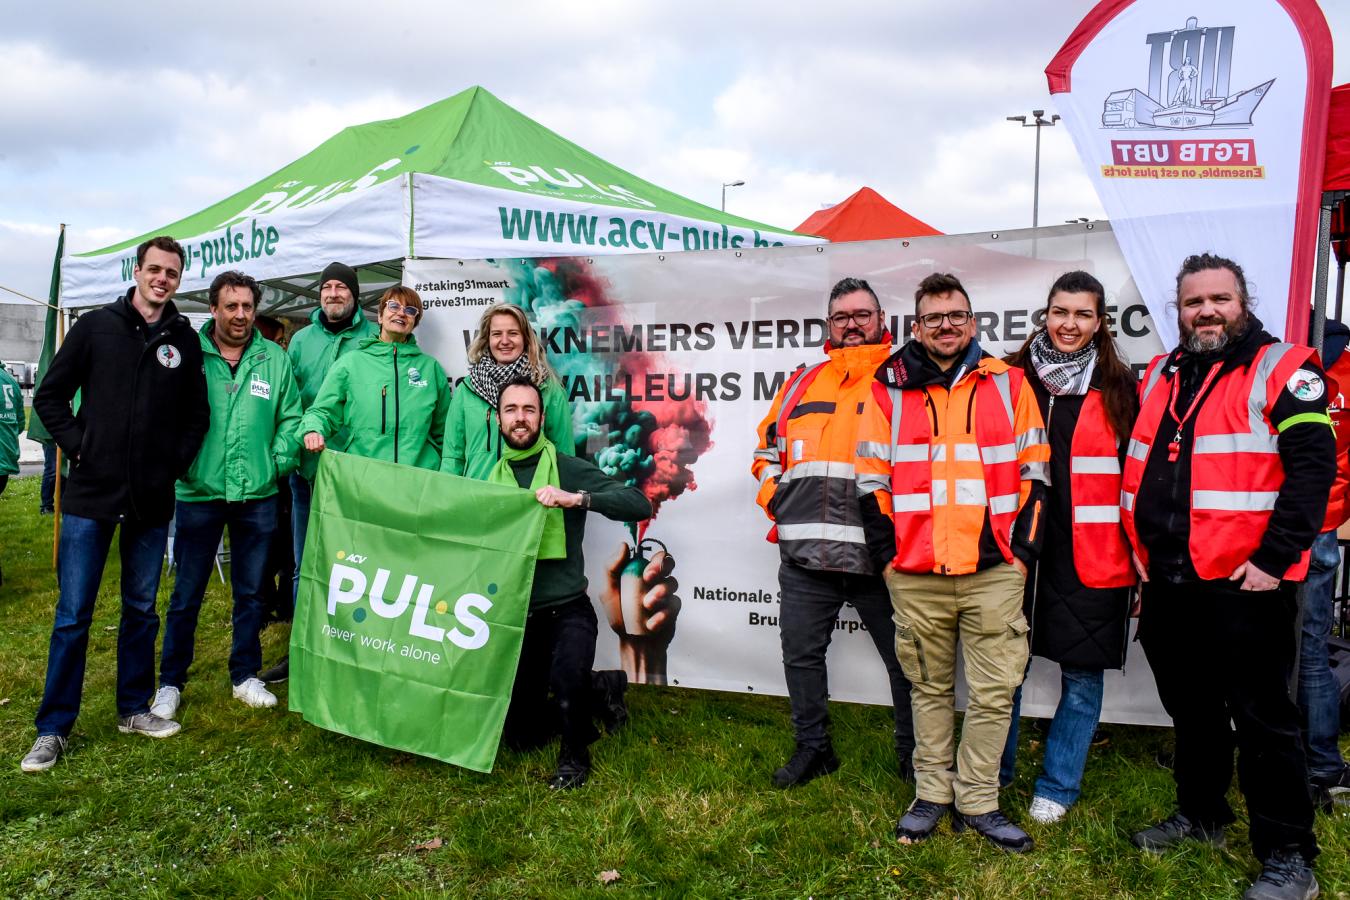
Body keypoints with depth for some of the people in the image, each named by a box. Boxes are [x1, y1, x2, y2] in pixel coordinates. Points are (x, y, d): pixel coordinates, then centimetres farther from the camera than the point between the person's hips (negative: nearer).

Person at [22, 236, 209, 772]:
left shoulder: (184, 341, 6)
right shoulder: (96, 327, 1)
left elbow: (197, 414, 12)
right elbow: (50, 396, 4)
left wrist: (178, 462, 0)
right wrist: (77, 446, -6)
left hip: (152, 500, 2)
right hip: (92, 493, -2)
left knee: (141, 609, 12)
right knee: (73, 614, 2)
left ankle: (134, 709, 26)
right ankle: (53, 728, 13)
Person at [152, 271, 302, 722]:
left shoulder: (275, 359, 3)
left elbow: (291, 418, 7)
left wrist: (277, 463, -4)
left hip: (257, 496, 2)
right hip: (199, 494, -2)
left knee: (251, 592, 14)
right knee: (187, 594, 8)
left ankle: (245, 675, 28)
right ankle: (170, 682, 23)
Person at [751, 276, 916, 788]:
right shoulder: (803, 383, 16)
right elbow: (767, 448, 23)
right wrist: (775, 496, 8)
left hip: (879, 554, -4)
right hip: (803, 554, 4)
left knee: (905, 659, 9)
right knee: (801, 654, 14)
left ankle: (914, 755, 29)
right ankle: (812, 748, 33)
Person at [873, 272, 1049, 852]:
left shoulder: (1009, 384, 6)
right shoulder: (890, 389, 5)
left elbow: (1033, 473, 7)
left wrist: (1023, 548, 2)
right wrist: (887, 550, 3)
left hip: (993, 571, 0)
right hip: (914, 575, 0)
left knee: (993, 692, 5)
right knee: (930, 688, 13)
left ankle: (977, 802, 20)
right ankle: (932, 794, 26)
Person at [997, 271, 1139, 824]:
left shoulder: (1118, 388, 3)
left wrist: (1139, 546, 0)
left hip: (1092, 557, 0)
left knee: (1082, 674, 7)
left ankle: (1056, 787, 25)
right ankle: (993, 773, 28)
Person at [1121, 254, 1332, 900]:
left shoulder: (1281, 371, -5)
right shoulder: (1158, 378, 14)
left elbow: (1314, 466, -13)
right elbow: (1135, 472, 20)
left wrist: (1274, 558, -18)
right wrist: (1140, 548, 14)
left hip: (1242, 585, -6)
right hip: (1166, 584, 6)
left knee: (1262, 720, 1)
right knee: (1190, 709, 19)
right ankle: (1200, 816, 36)